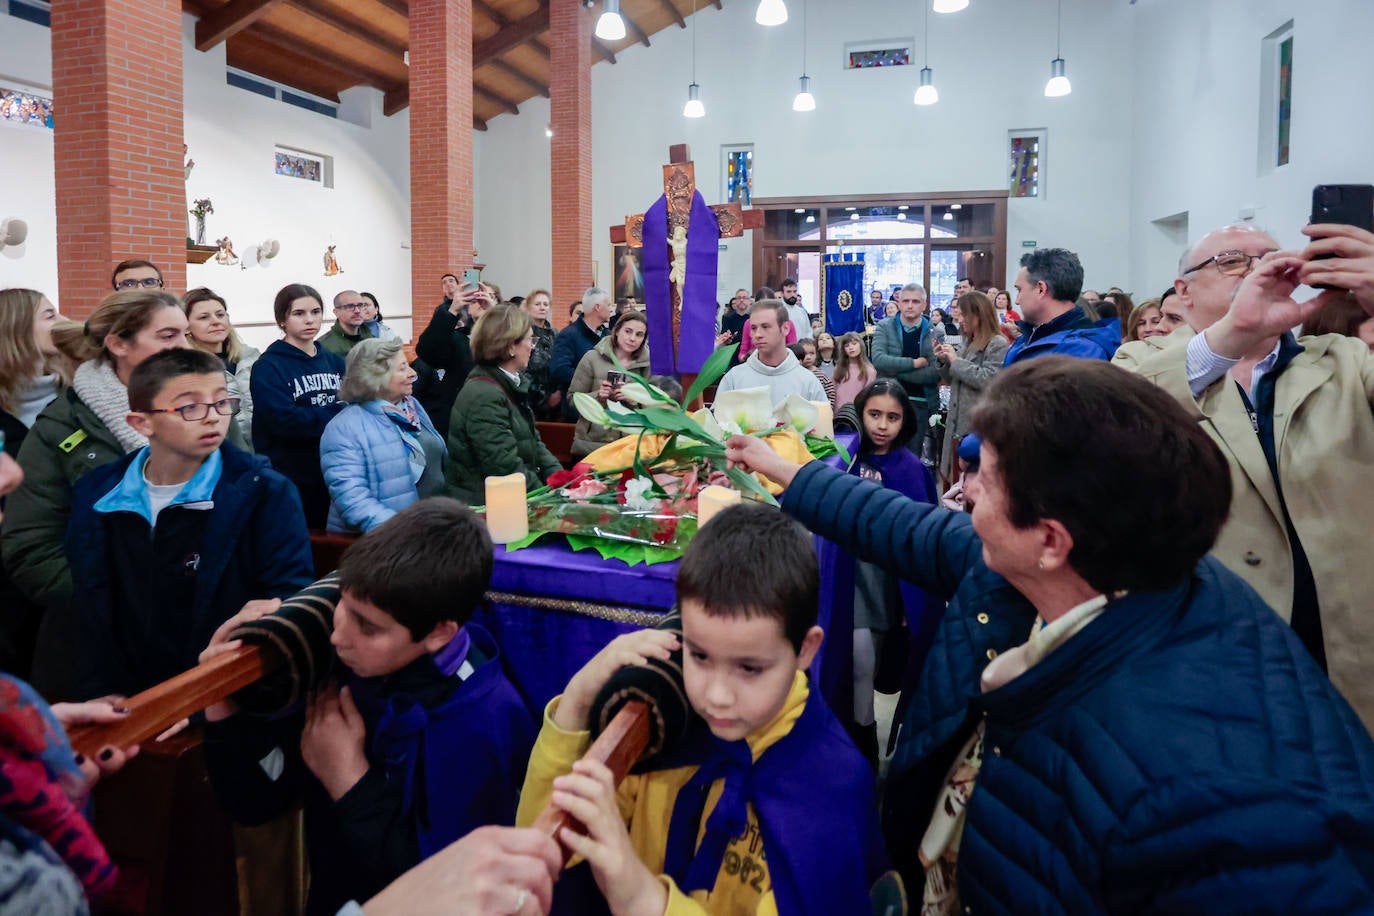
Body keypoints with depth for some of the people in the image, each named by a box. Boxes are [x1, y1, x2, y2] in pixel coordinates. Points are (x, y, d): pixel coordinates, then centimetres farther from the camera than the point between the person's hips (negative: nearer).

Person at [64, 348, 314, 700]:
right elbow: (89, 614, 11)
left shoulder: (264, 492, -7)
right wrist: (100, 694, 1)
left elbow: (293, 595, -8)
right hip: (130, 702, 3)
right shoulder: (95, 495, 5)